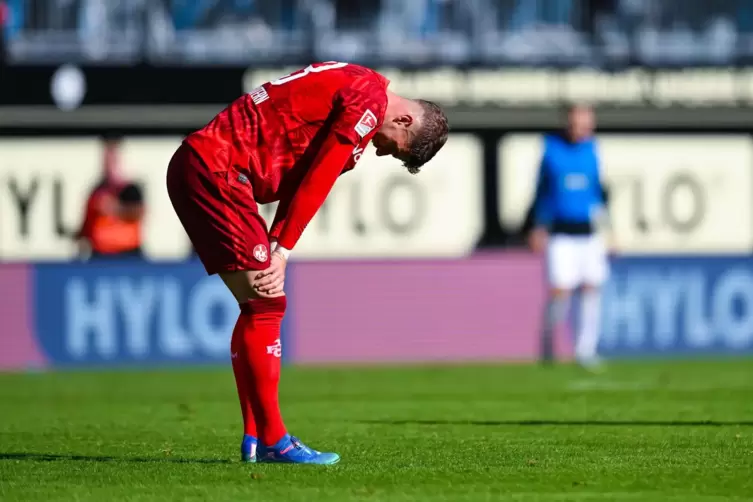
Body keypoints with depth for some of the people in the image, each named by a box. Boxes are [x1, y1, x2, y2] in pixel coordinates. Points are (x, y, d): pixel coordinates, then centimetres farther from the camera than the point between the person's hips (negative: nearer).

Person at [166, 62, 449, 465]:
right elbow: (315, 184, -13)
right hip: (214, 169, -10)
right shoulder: (370, 101, -11)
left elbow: (297, 181, 15)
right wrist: (281, 252, -9)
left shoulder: (350, 88, 20)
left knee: (260, 308, 12)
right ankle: (272, 440, -10)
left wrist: (275, 252, 5)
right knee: (267, 306, -10)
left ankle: (254, 438, 13)